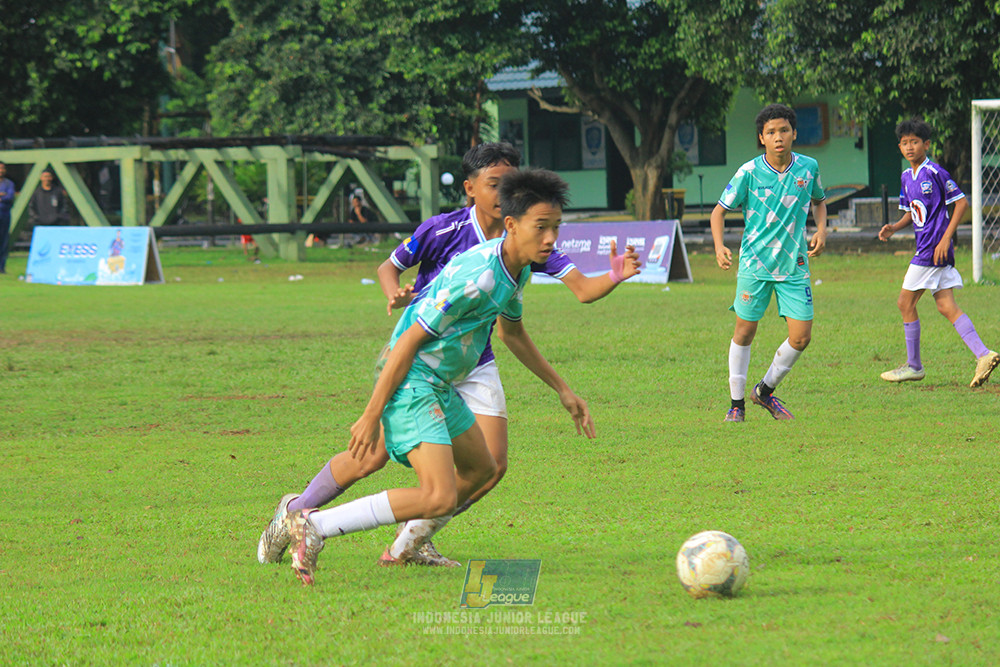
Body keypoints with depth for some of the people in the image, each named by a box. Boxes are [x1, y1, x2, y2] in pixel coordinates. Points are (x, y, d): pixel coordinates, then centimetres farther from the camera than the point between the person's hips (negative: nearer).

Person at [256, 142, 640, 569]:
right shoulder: (443, 230, -16)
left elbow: (582, 289, -14)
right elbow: (389, 266, -2)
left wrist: (613, 278, -35)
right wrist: (395, 297, -23)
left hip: (474, 365, 4)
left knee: (492, 465, -10)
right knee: (372, 457, -8)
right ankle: (294, 513, 16)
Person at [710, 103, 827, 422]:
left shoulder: (808, 167, -1)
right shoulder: (749, 172, -10)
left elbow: (819, 201, 19)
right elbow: (720, 210, 0)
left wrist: (821, 229, 1)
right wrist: (719, 246, -16)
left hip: (794, 264, 2)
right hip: (755, 262, -2)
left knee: (801, 337, -3)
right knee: (744, 333, 3)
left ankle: (766, 390, 20)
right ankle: (736, 402, 19)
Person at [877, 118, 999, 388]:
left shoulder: (935, 172, -12)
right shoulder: (907, 177, 14)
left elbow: (961, 202, -12)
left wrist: (946, 238, -17)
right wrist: (894, 227, 4)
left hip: (935, 249, -9)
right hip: (925, 248, 9)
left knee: (906, 303, -1)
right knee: (946, 307, 1)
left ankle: (913, 365, 9)